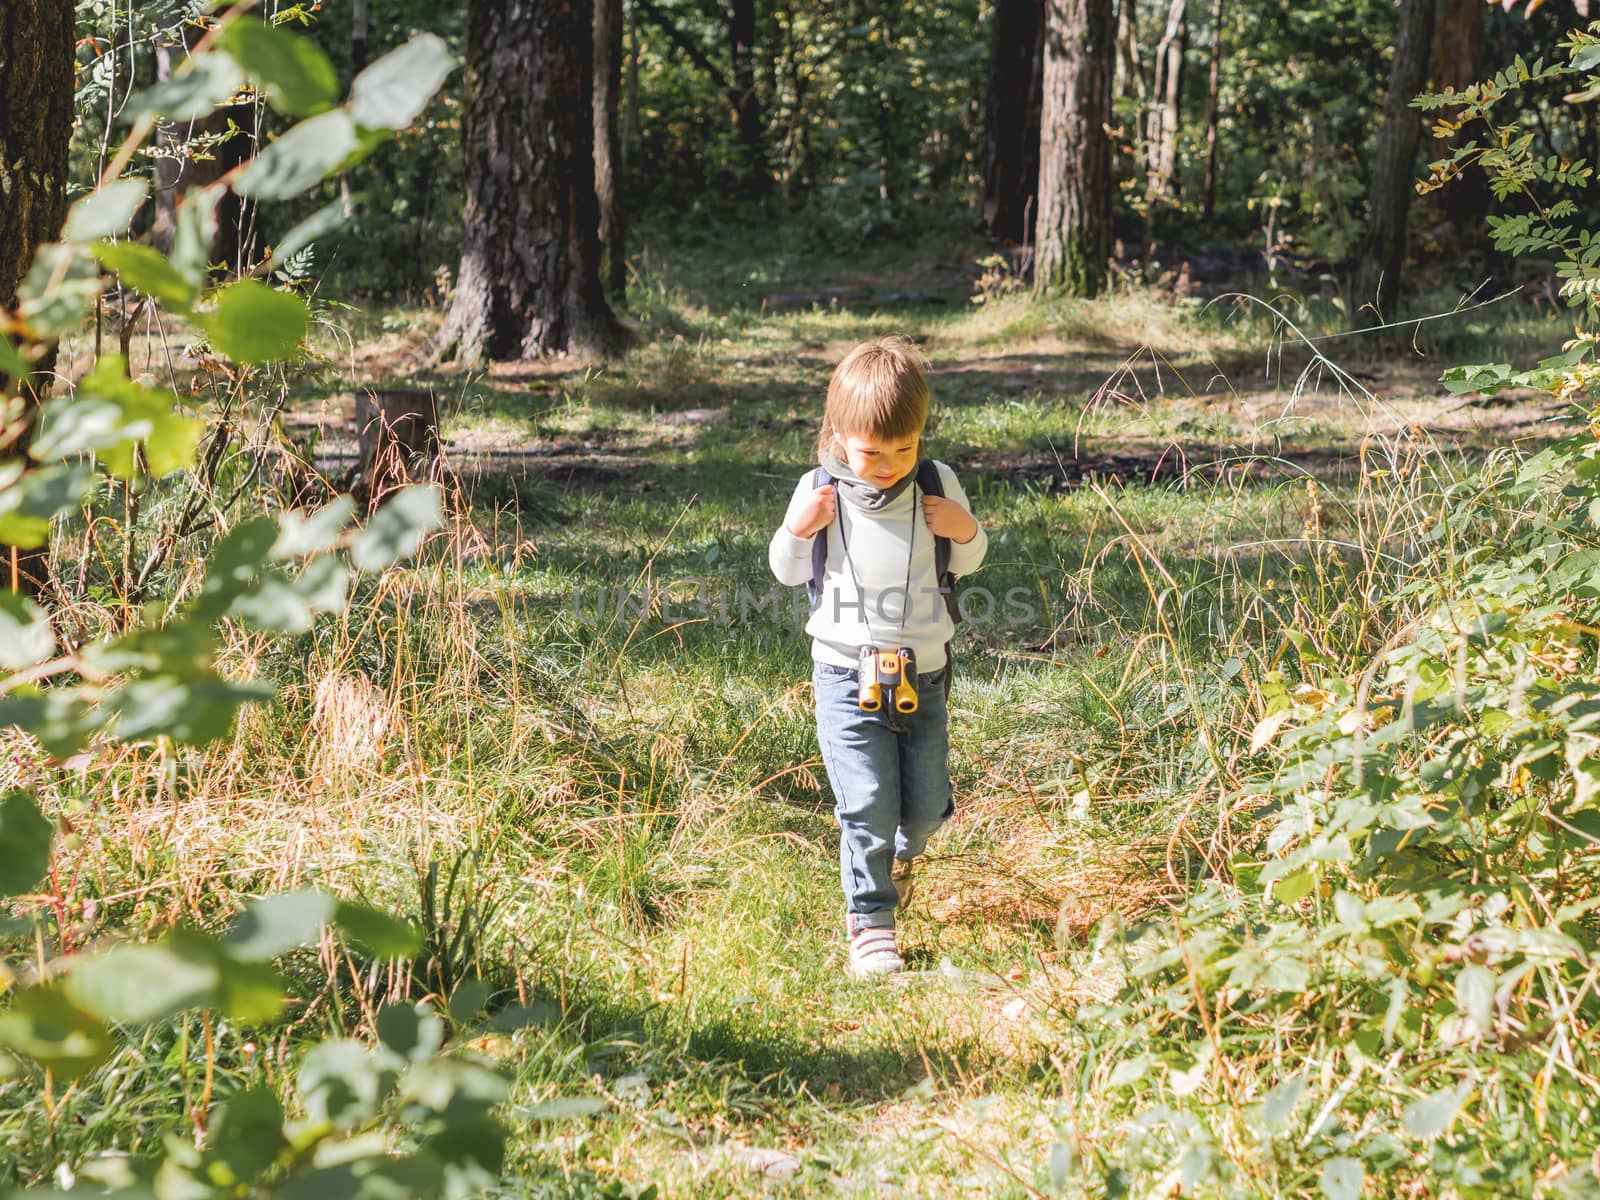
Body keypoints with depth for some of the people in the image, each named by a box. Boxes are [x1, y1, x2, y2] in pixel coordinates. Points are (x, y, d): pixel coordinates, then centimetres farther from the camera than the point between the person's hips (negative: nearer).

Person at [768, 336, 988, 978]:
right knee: (868, 805, -8)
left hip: (923, 675, 2)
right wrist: (797, 531, -13)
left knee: (926, 804, 10)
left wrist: (966, 532, -10)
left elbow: (966, 563, 12)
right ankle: (870, 921, 10)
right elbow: (788, 572, 7)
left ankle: (899, 854, 46)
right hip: (848, 676, -2)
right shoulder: (820, 491, -5)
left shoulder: (938, 485, -1)